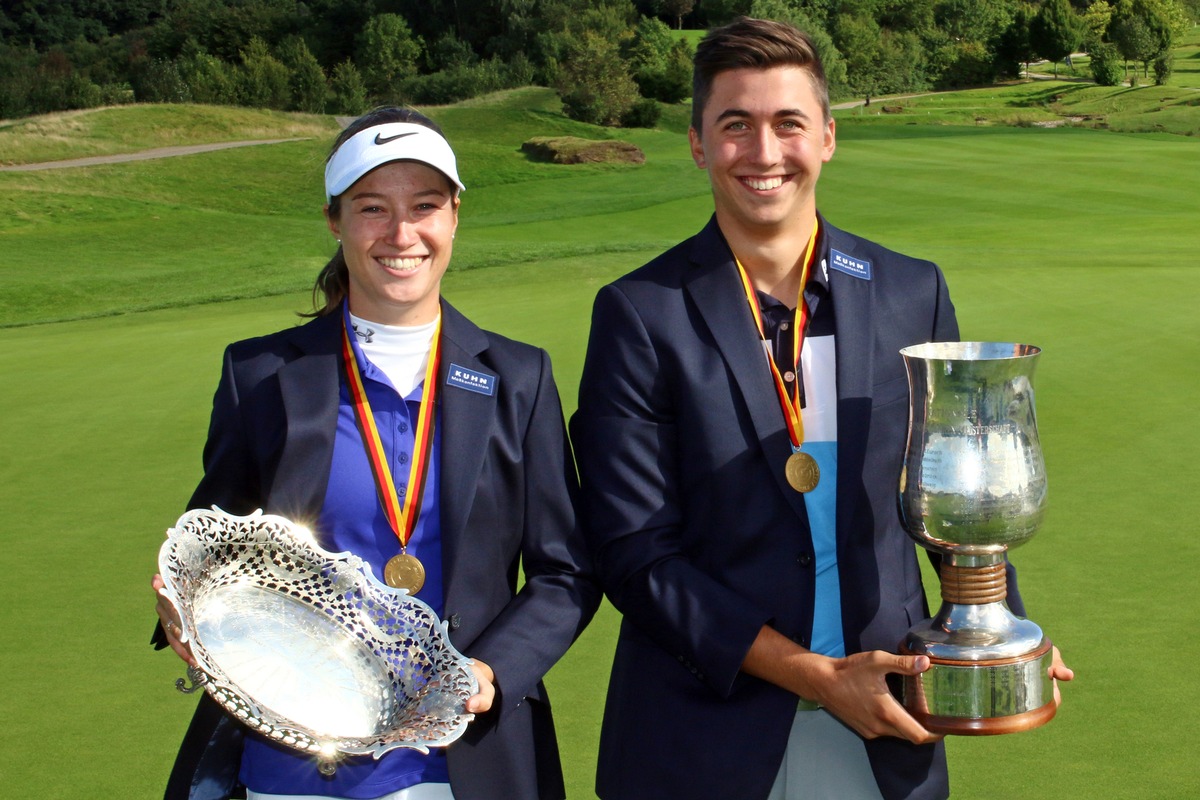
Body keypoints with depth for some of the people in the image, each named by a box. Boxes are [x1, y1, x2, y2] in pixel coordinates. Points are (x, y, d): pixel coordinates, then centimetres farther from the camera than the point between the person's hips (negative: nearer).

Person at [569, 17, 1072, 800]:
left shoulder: (913, 294, 2)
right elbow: (634, 551, -10)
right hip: (707, 732, -2)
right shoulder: (640, 316, -8)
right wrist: (811, 674, -15)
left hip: (885, 731, 3)